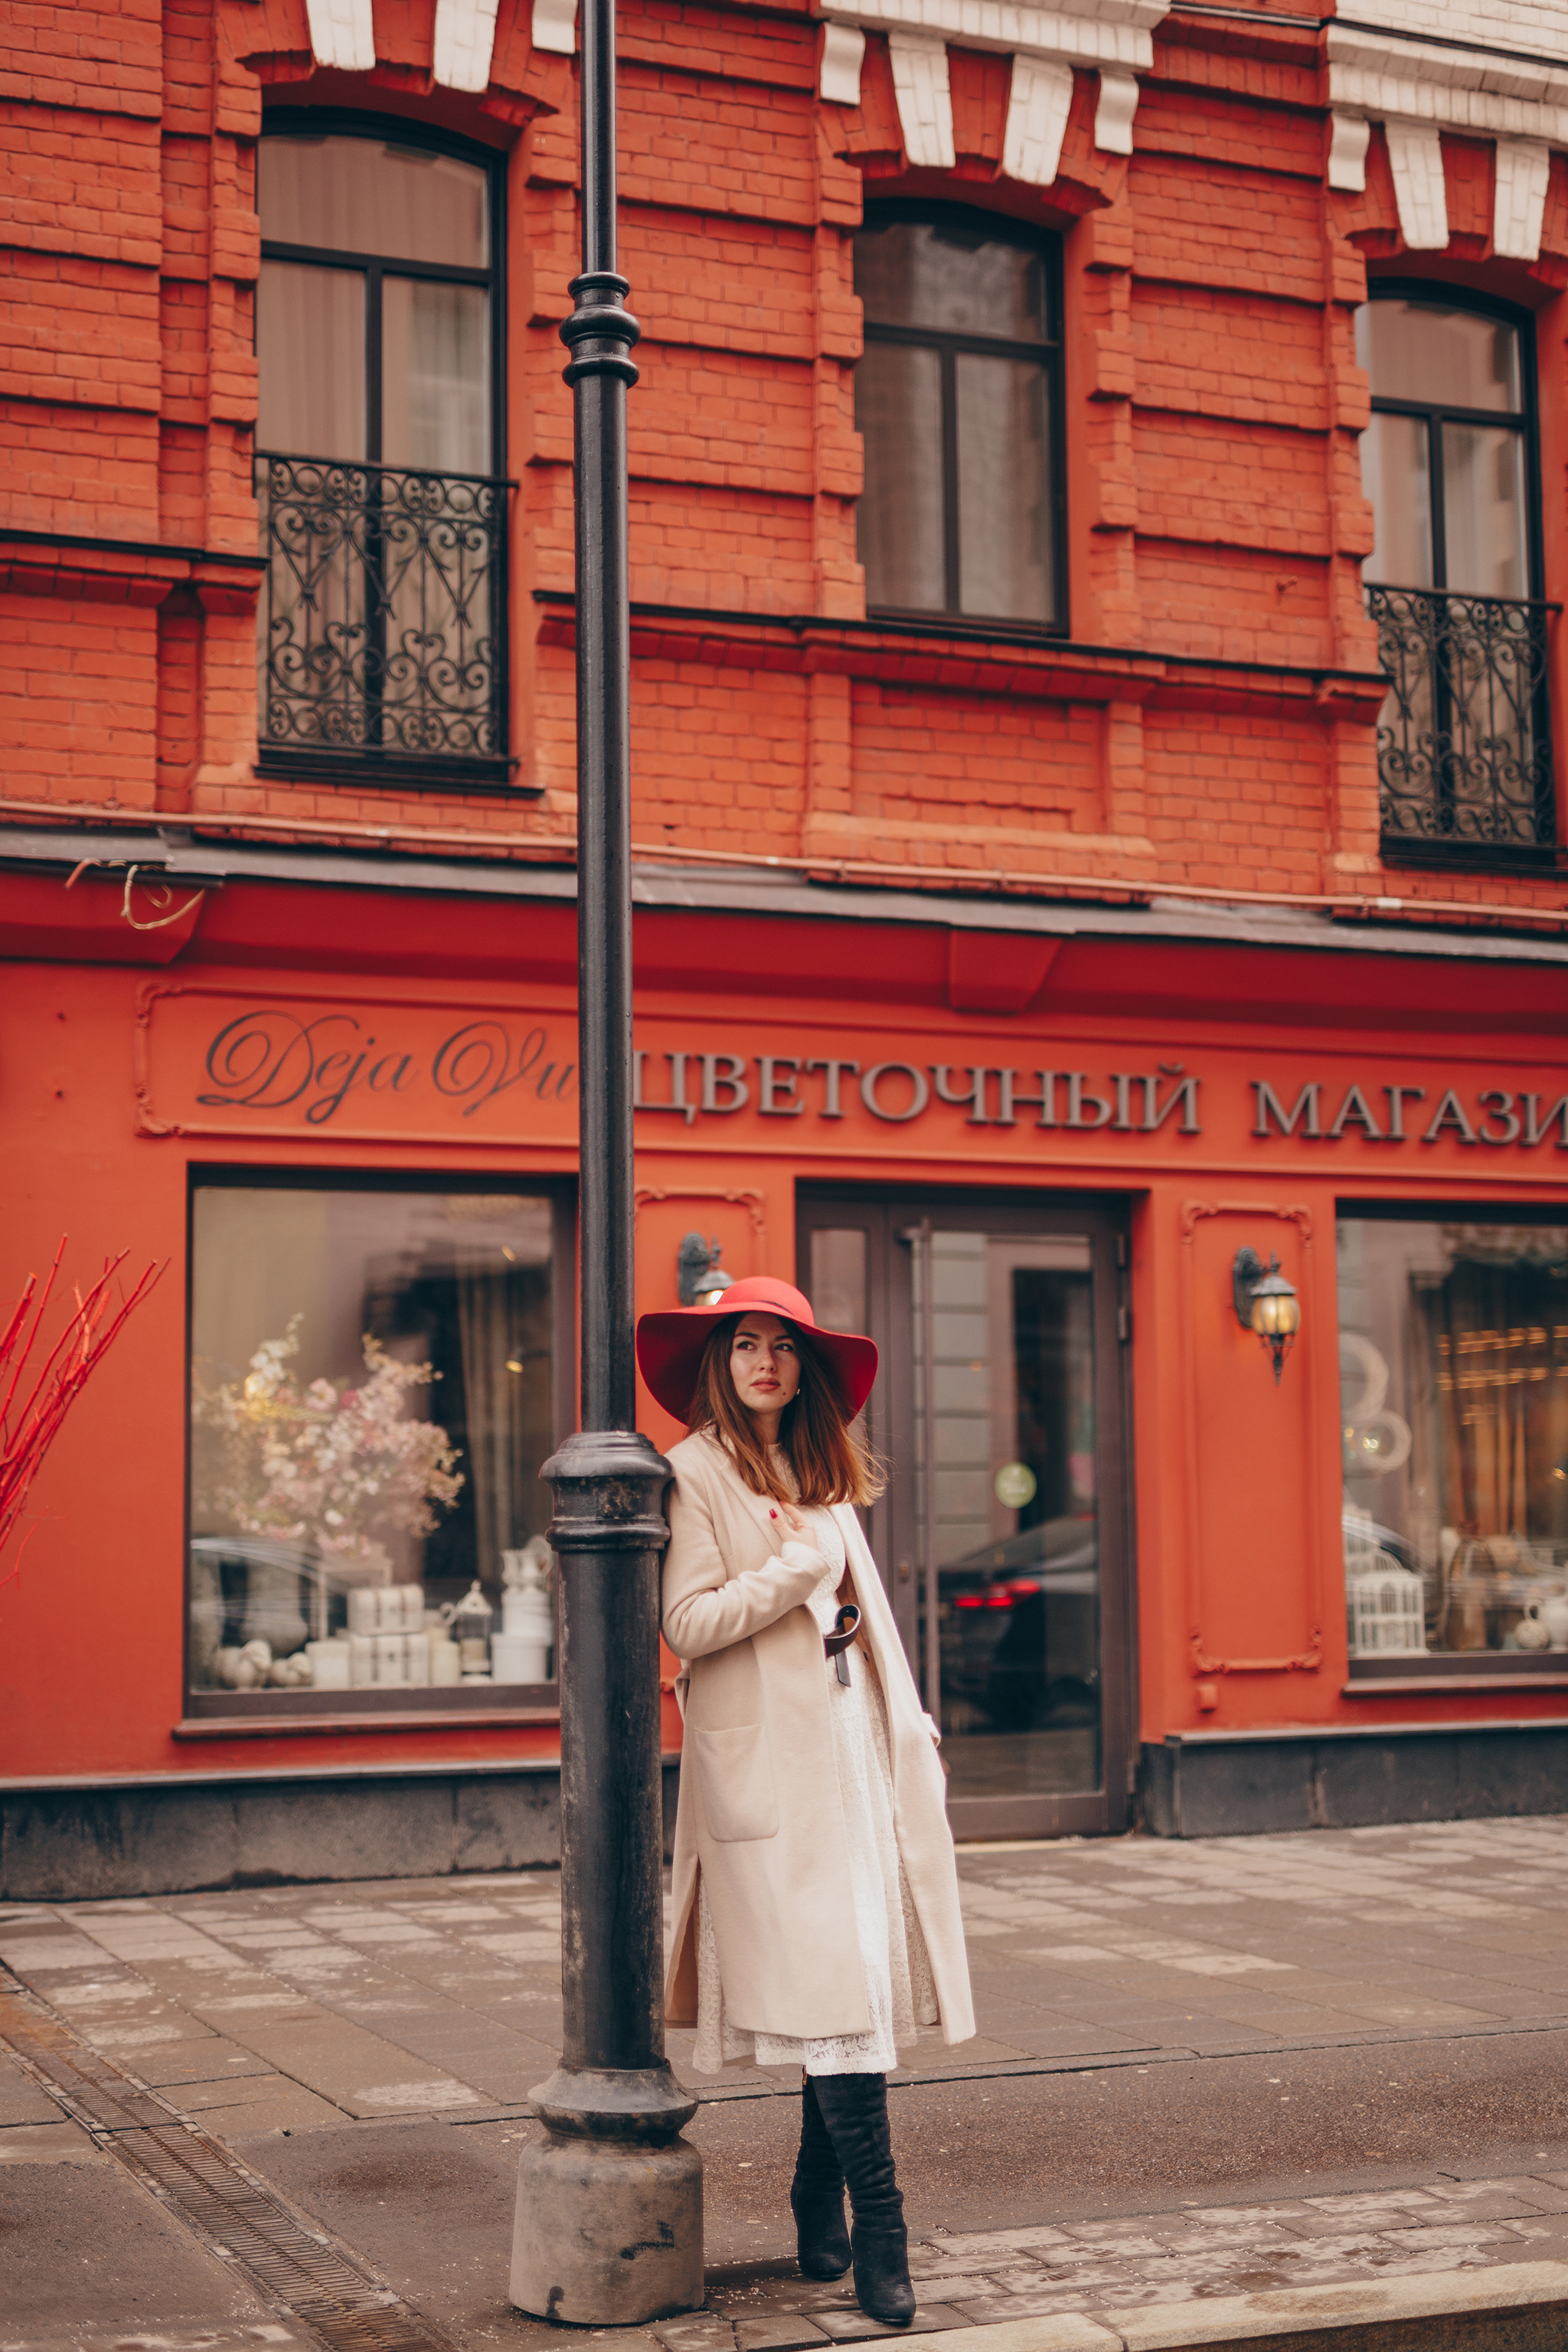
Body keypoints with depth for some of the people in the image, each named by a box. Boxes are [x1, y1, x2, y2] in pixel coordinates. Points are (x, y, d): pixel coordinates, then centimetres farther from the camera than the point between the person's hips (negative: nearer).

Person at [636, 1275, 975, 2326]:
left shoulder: (821, 1472, 18)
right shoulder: (699, 1471, -4)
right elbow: (689, 1623, -12)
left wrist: (908, 1727, 19)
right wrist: (796, 1570, -13)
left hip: (849, 1743, 7)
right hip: (767, 1756, -7)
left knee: (859, 1970, 6)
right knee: (830, 1980, -11)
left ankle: (821, 2215, 16)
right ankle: (879, 2234, -9)